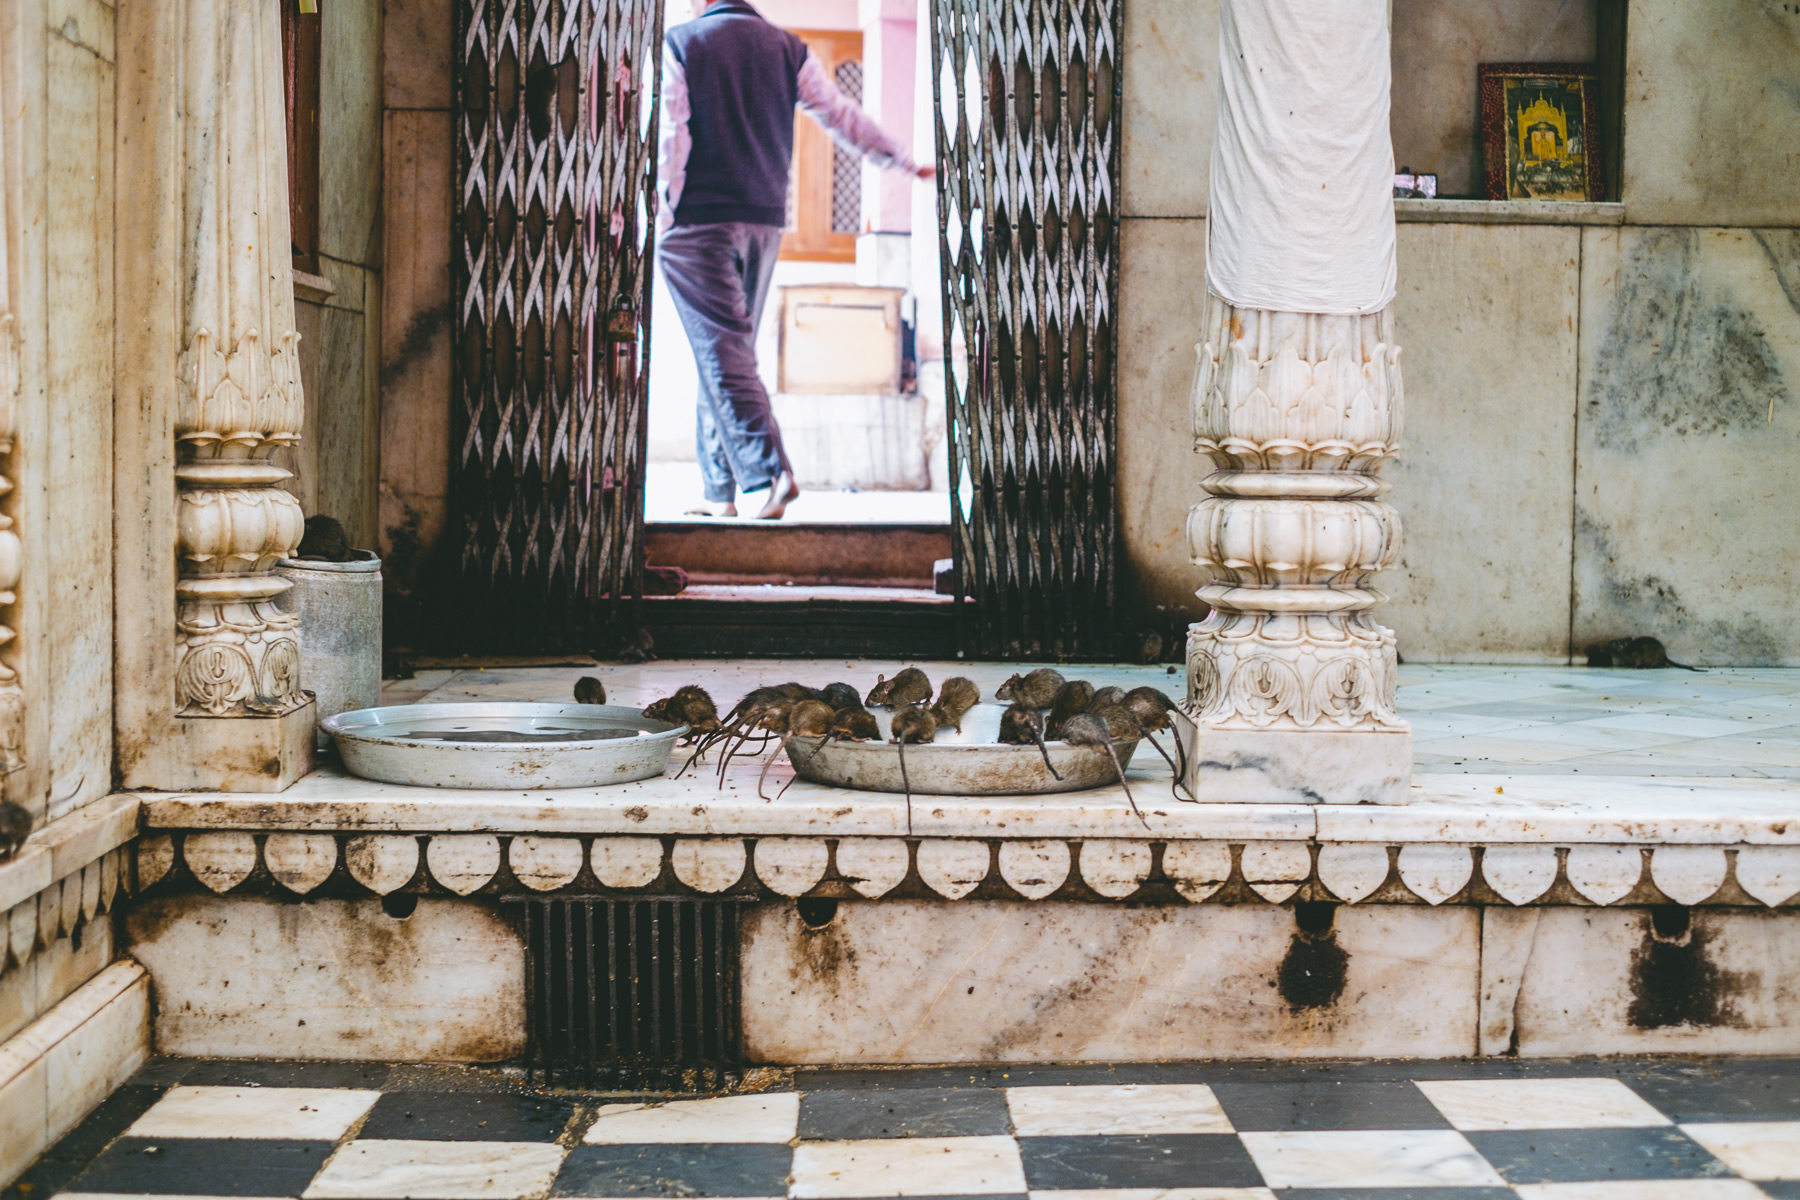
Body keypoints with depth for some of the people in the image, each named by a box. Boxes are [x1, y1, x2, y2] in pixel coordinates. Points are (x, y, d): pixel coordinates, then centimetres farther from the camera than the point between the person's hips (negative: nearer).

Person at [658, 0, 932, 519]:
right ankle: (720, 491, 14)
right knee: (730, 352, 13)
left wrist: (661, 218, -7)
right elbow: (843, 116, 12)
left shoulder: (678, 43, -2)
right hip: (764, 222, 5)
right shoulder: (787, 48, 8)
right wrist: (905, 163, 22)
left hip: (698, 221, -5)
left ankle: (770, 471, -26)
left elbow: (670, 137, -10)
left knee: (721, 353, -9)